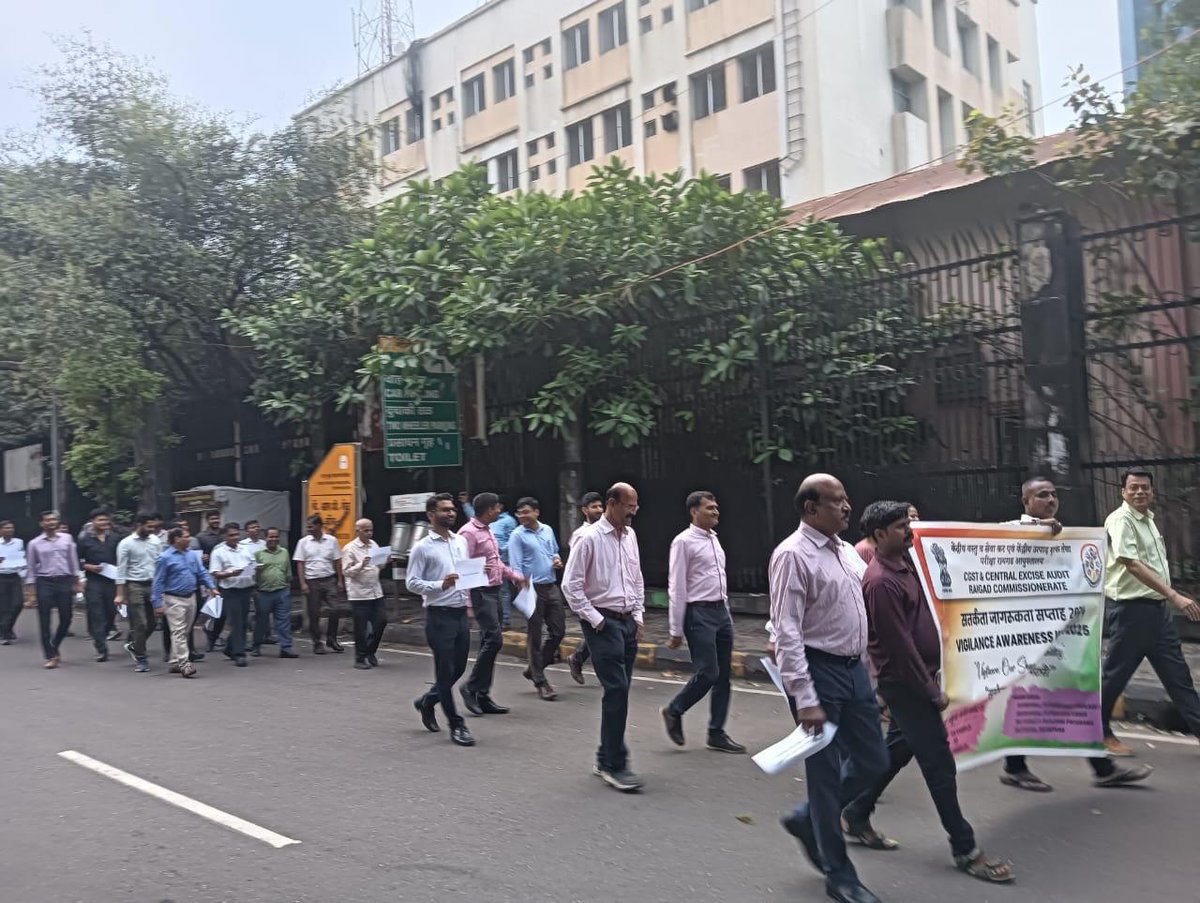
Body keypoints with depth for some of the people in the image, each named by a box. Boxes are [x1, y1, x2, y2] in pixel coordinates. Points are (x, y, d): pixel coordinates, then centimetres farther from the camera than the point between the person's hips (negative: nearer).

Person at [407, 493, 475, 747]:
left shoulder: (461, 542, 11)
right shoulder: (422, 548, -7)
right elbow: (411, 583, -9)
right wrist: (440, 585, -23)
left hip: (461, 613, 7)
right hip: (439, 615, -6)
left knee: (458, 668, 14)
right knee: (446, 671, 0)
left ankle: (427, 701, 37)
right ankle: (456, 725, 10)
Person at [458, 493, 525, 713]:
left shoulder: (488, 531, 16)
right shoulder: (469, 532, -13)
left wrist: (517, 577, 20)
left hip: (494, 591, 9)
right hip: (481, 593, -9)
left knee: (488, 642, 10)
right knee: (494, 639, -14)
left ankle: (483, 695, 15)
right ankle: (471, 687, 0)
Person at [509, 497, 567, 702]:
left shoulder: (548, 530, 10)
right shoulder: (517, 536, -6)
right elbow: (516, 566, -11)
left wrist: (557, 560, 2)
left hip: (552, 587, 6)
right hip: (533, 588, -6)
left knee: (558, 631, 7)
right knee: (534, 637, 2)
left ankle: (534, 669, 24)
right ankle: (541, 682, 11)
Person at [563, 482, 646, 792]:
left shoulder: (630, 535, 11)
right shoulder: (590, 539, -11)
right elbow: (571, 584, -11)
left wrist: (638, 614, 13)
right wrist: (594, 618, -12)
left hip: (628, 621, 7)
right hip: (603, 623, -7)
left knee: (619, 692, 10)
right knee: (617, 689, -12)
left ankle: (605, 760, 21)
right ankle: (615, 765, -4)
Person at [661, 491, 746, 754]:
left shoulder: (714, 539, 14)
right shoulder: (684, 542, -11)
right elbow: (677, 588, -12)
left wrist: (726, 613, 17)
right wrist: (676, 630, -13)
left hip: (721, 612, 8)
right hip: (699, 613, -8)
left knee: (723, 675, 8)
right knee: (707, 673, -9)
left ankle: (716, 734, 18)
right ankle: (674, 711, 15)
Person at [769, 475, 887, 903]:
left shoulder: (847, 551, 11)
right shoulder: (793, 555, -15)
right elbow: (787, 631, -19)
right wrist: (805, 699, -23)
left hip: (854, 668, 8)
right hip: (819, 672, -8)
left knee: (872, 762, 14)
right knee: (826, 773, 4)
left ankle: (806, 820, 35)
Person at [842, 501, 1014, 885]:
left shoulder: (902, 565, 8)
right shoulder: (881, 581, -22)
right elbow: (898, 644, -21)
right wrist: (932, 691, -16)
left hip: (915, 680, 9)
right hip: (905, 684, -9)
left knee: (897, 750, 19)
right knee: (939, 765, -1)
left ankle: (856, 814, 31)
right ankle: (965, 849, 10)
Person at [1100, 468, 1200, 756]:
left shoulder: (1148, 519, 14)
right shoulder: (1120, 520, -14)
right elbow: (1133, 564, -25)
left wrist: (1169, 598, 18)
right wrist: (1174, 595, -30)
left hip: (1157, 608, 8)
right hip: (1130, 608, -8)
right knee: (1116, 673, 2)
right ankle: (1099, 732, 15)